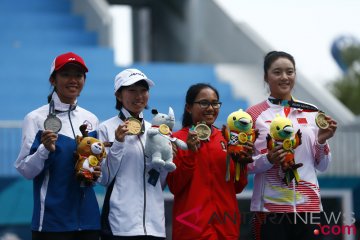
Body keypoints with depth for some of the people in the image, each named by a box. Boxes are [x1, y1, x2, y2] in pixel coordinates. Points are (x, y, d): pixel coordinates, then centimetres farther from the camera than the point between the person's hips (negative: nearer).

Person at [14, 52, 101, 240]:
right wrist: (45, 149, -22)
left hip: (88, 216, 5)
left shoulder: (91, 119, 10)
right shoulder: (36, 118, -4)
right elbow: (25, 170, -6)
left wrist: (97, 173, 0)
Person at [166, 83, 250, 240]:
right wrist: (190, 153, -20)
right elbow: (175, 187, -10)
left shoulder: (226, 139, 8)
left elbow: (238, 187, 9)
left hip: (226, 223, 5)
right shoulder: (177, 139, -4)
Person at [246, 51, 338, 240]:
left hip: (307, 203, 2)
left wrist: (321, 141, -8)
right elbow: (245, 164, 1)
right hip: (270, 206, -2)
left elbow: (322, 166, 10)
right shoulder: (254, 115, 0)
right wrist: (268, 160, -17)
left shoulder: (311, 113, 7)